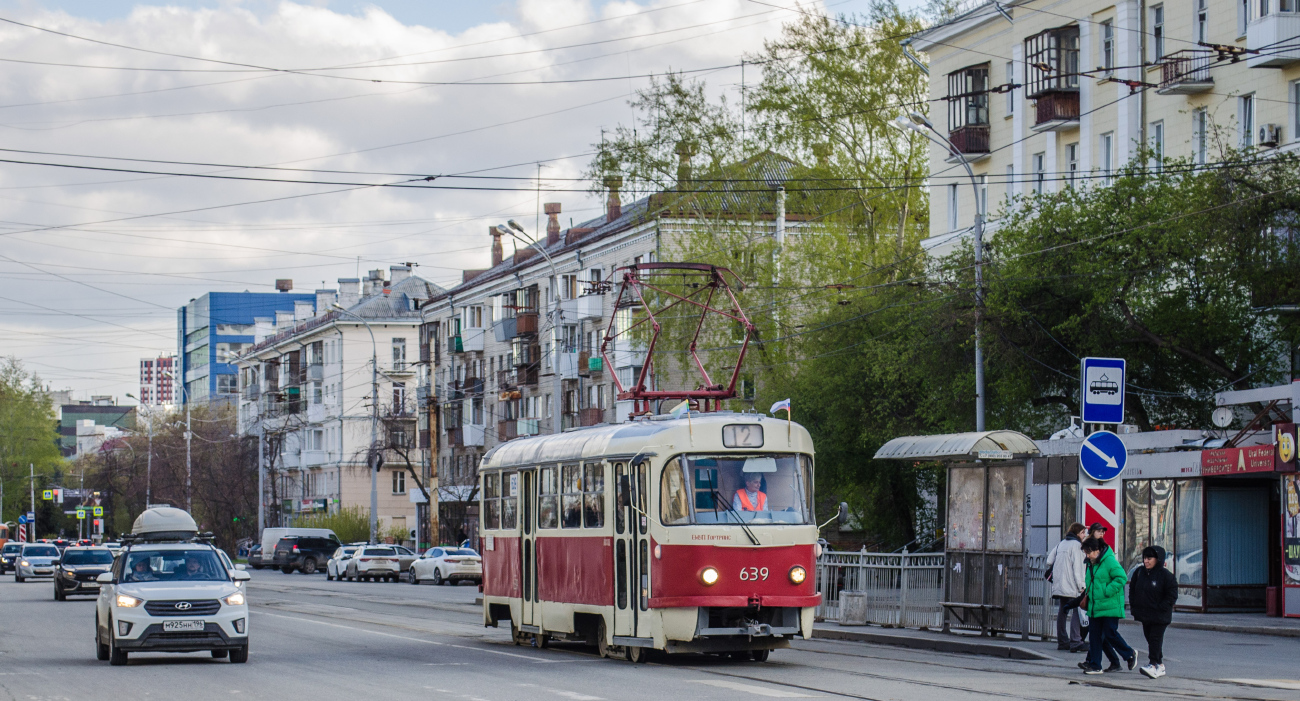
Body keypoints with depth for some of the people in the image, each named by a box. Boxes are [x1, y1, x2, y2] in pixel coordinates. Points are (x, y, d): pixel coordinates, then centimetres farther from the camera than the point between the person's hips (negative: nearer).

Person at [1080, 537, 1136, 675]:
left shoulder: (1109, 561, -13)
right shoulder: (1091, 563, 14)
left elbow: (1121, 578, -20)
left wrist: (1107, 592, -21)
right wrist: (1088, 593, 13)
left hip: (1110, 606, -8)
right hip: (1095, 607, 8)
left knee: (1110, 634, -5)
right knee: (1094, 635, 4)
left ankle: (1130, 655, 17)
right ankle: (1094, 665, 6)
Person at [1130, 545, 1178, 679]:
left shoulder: (1166, 575, -11)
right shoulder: (1139, 572, 7)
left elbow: (1172, 595, -11)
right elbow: (1132, 589, 19)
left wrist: (1160, 608, -15)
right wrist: (1134, 605, 9)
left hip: (1159, 616, -7)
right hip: (1144, 614, 7)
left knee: (1155, 639, -11)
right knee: (1149, 638, 10)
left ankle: (1154, 665, -16)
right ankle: (1160, 666, 18)